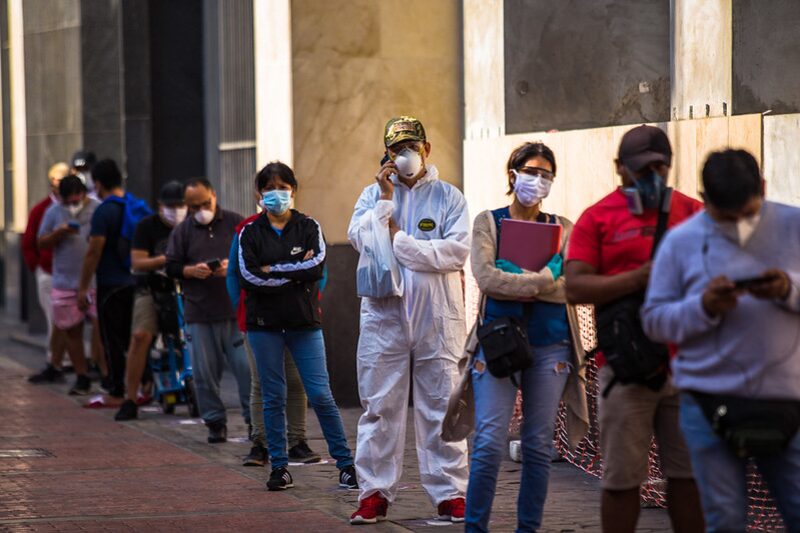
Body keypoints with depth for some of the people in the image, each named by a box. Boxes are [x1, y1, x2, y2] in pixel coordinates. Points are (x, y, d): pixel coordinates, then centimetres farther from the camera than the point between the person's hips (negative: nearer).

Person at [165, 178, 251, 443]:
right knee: (205, 372, 3)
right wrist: (191, 271, -11)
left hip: (236, 309, -2)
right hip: (199, 314, 2)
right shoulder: (182, 231, 10)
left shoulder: (236, 223, 4)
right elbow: (171, 266, 8)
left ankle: (254, 420, 5)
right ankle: (215, 422, 12)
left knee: (246, 367, -4)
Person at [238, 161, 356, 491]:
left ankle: (345, 463, 3)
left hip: (304, 322, -1)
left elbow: (317, 266, -11)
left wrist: (273, 271, -10)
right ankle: (279, 467, 10)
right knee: (273, 398, 3)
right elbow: (249, 275, -9)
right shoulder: (250, 233, 6)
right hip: (265, 324, 1)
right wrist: (295, 273, -9)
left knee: (320, 394, -5)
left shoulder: (308, 228, 6)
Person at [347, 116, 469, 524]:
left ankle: (450, 493, 6)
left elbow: (458, 250, -11)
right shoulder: (373, 194, 12)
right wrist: (385, 198, -10)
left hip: (438, 317, -1)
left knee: (440, 406, 1)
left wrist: (398, 239, -10)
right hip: (384, 316, 1)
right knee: (380, 406, 2)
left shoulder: (448, 197, 4)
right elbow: (359, 238, -5)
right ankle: (375, 492, 8)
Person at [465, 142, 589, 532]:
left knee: (539, 445, 5)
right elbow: (487, 278, -12)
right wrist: (545, 279, -13)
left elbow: (571, 287, -5)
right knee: (489, 442, -8)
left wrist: (516, 284, -13)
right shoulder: (488, 222, 4)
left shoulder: (562, 228, 8)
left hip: (550, 345, 2)